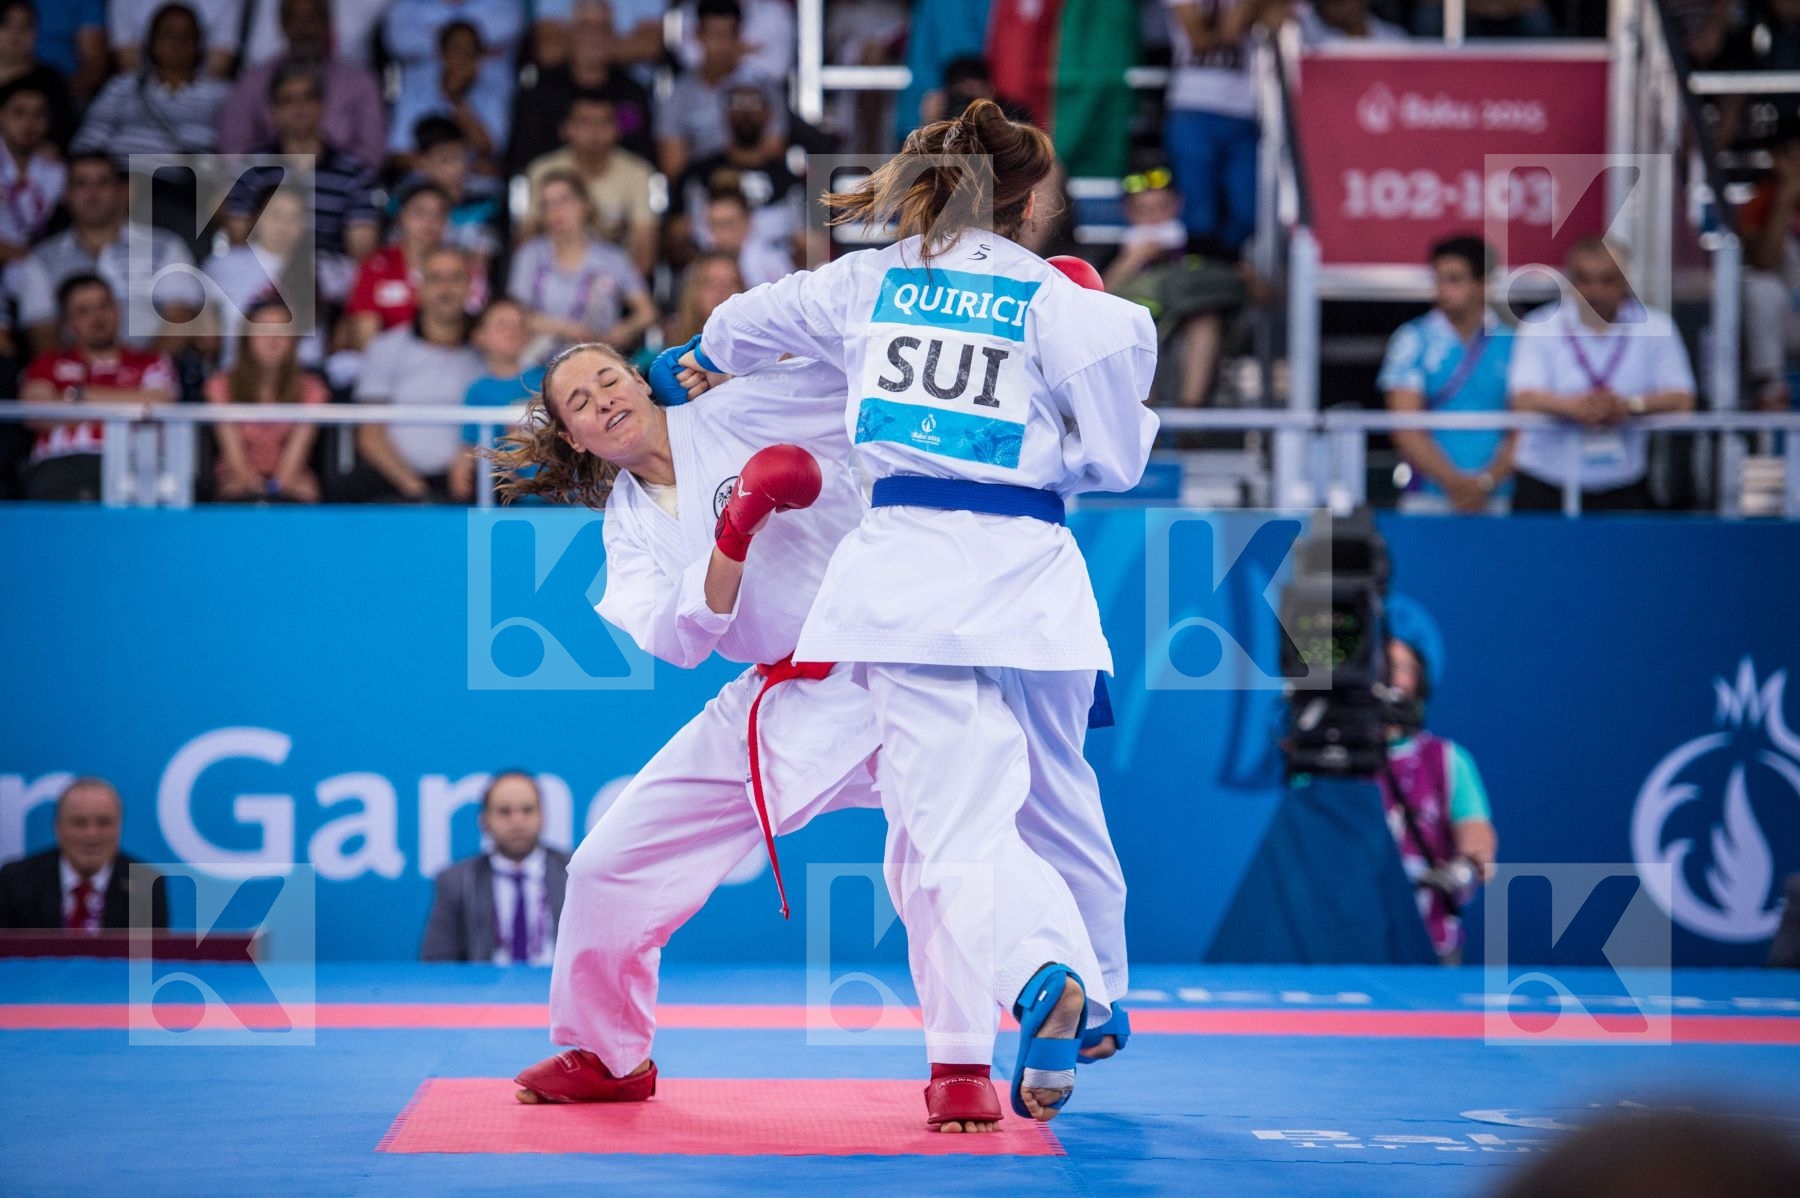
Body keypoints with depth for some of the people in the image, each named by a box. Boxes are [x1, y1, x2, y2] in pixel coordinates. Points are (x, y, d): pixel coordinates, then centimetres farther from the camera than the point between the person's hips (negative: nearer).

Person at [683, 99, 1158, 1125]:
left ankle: (1042, 975, -35)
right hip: (1028, 570, 0)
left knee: (956, 822, -8)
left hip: (904, 568, 0)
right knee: (1055, 796, 21)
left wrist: (697, 361, 54)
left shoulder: (867, 283, 12)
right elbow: (1116, 461, 3)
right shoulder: (1063, 302, 2)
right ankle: (1092, 999, 34)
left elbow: (748, 322, 31)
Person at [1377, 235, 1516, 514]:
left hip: (1495, 499, 1)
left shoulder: (1512, 343, 6)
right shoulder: (1412, 341, 4)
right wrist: (1454, 482, -13)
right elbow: (1406, 428, -3)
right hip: (1427, 499, -1)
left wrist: (1485, 482, -12)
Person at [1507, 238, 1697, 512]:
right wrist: (1575, 406, -31)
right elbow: (1523, 399, -12)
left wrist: (1632, 405, -24)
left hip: (1622, 489, 1)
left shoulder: (1655, 327, 6)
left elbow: (1682, 399, -4)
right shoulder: (1541, 328, 3)